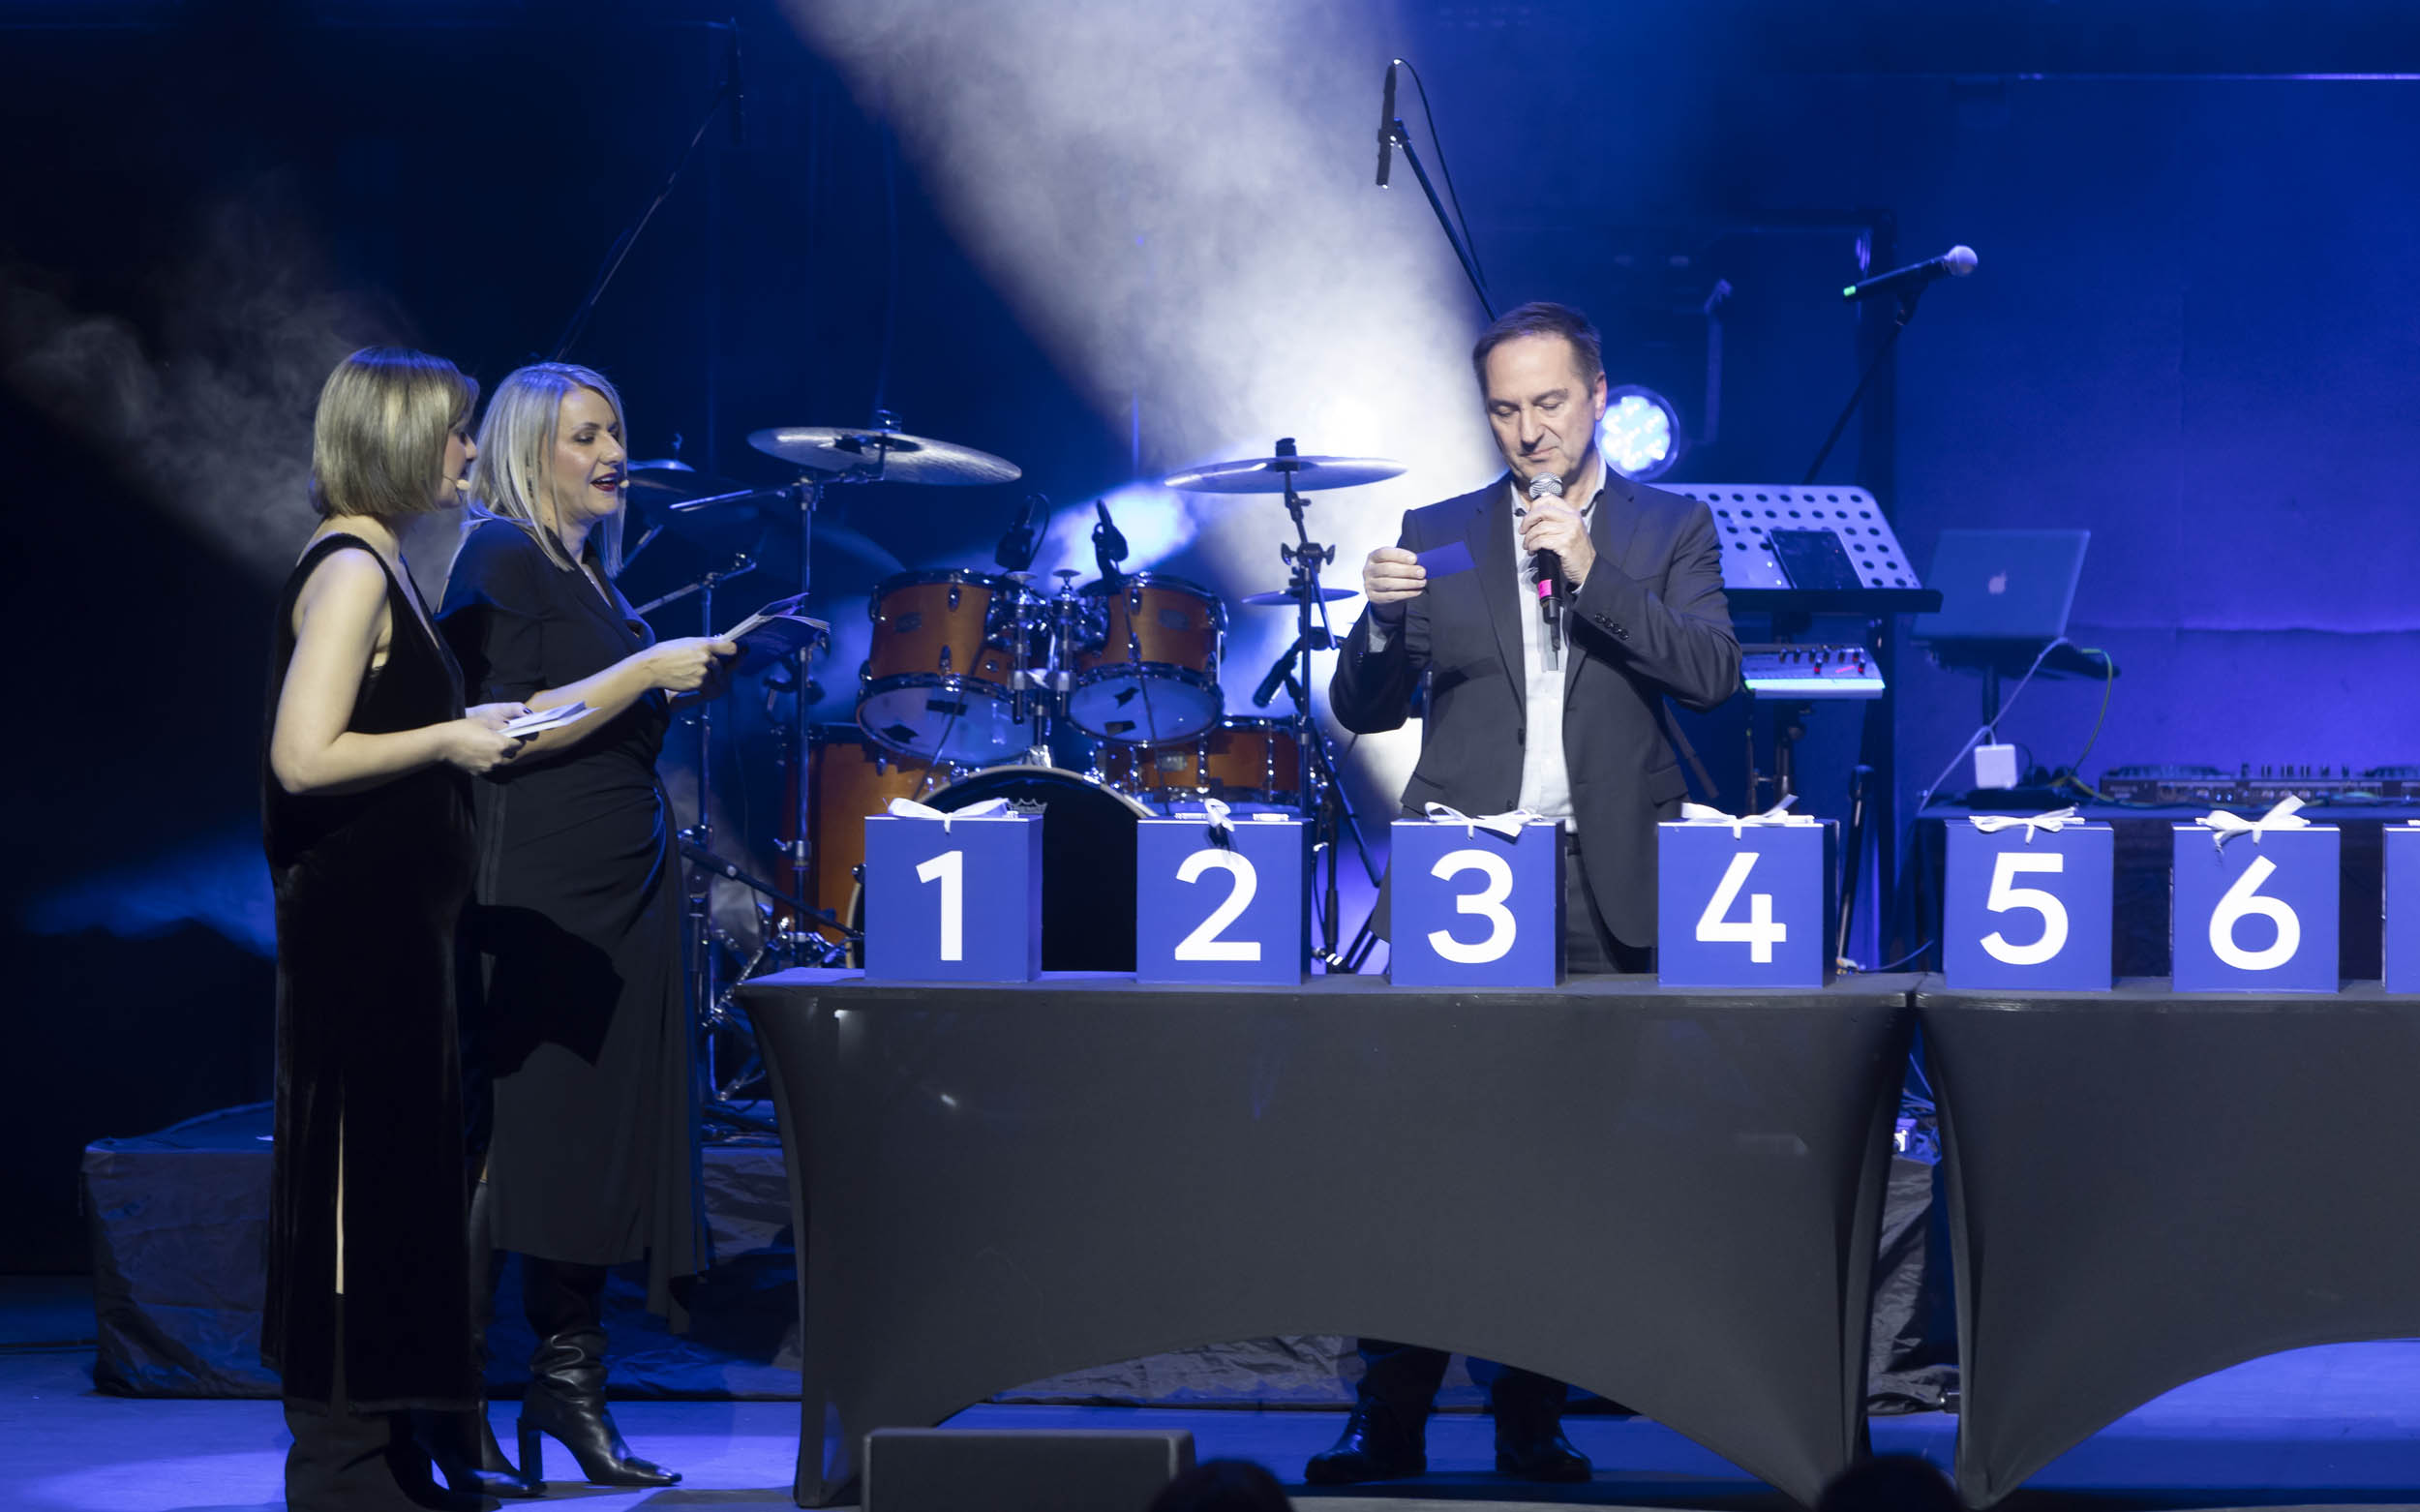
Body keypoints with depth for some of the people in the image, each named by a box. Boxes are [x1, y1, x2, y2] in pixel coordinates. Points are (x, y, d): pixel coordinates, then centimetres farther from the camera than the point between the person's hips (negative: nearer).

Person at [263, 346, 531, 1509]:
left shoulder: (377, 568, 15)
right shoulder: (351, 572, -16)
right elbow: (305, 757, -23)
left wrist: (463, 732, 13)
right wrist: (449, 740, -18)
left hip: (389, 924, 10)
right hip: (357, 930, -10)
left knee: (398, 1179, 14)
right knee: (360, 1181, -5)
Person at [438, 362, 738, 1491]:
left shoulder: (587, 571, 18)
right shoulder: (502, 560, -9)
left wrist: (686, 679, 14)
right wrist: (645, 671, -17)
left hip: (621, 893, 9)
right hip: (534, 897, -9)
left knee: (603, 1143, 8)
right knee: (513, 1137, -7)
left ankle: (570, 1381, 14)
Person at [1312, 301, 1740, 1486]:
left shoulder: (1670, 531, 10)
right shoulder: (1439, 536, 13)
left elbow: (1711, 671, -5)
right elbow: (1364, 710, 10)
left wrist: (1593, 577, -15)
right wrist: (1383, 617, -11)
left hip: (1605, 893, 0)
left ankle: (1533, 1415, 10)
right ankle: (1388, 1417, -4)